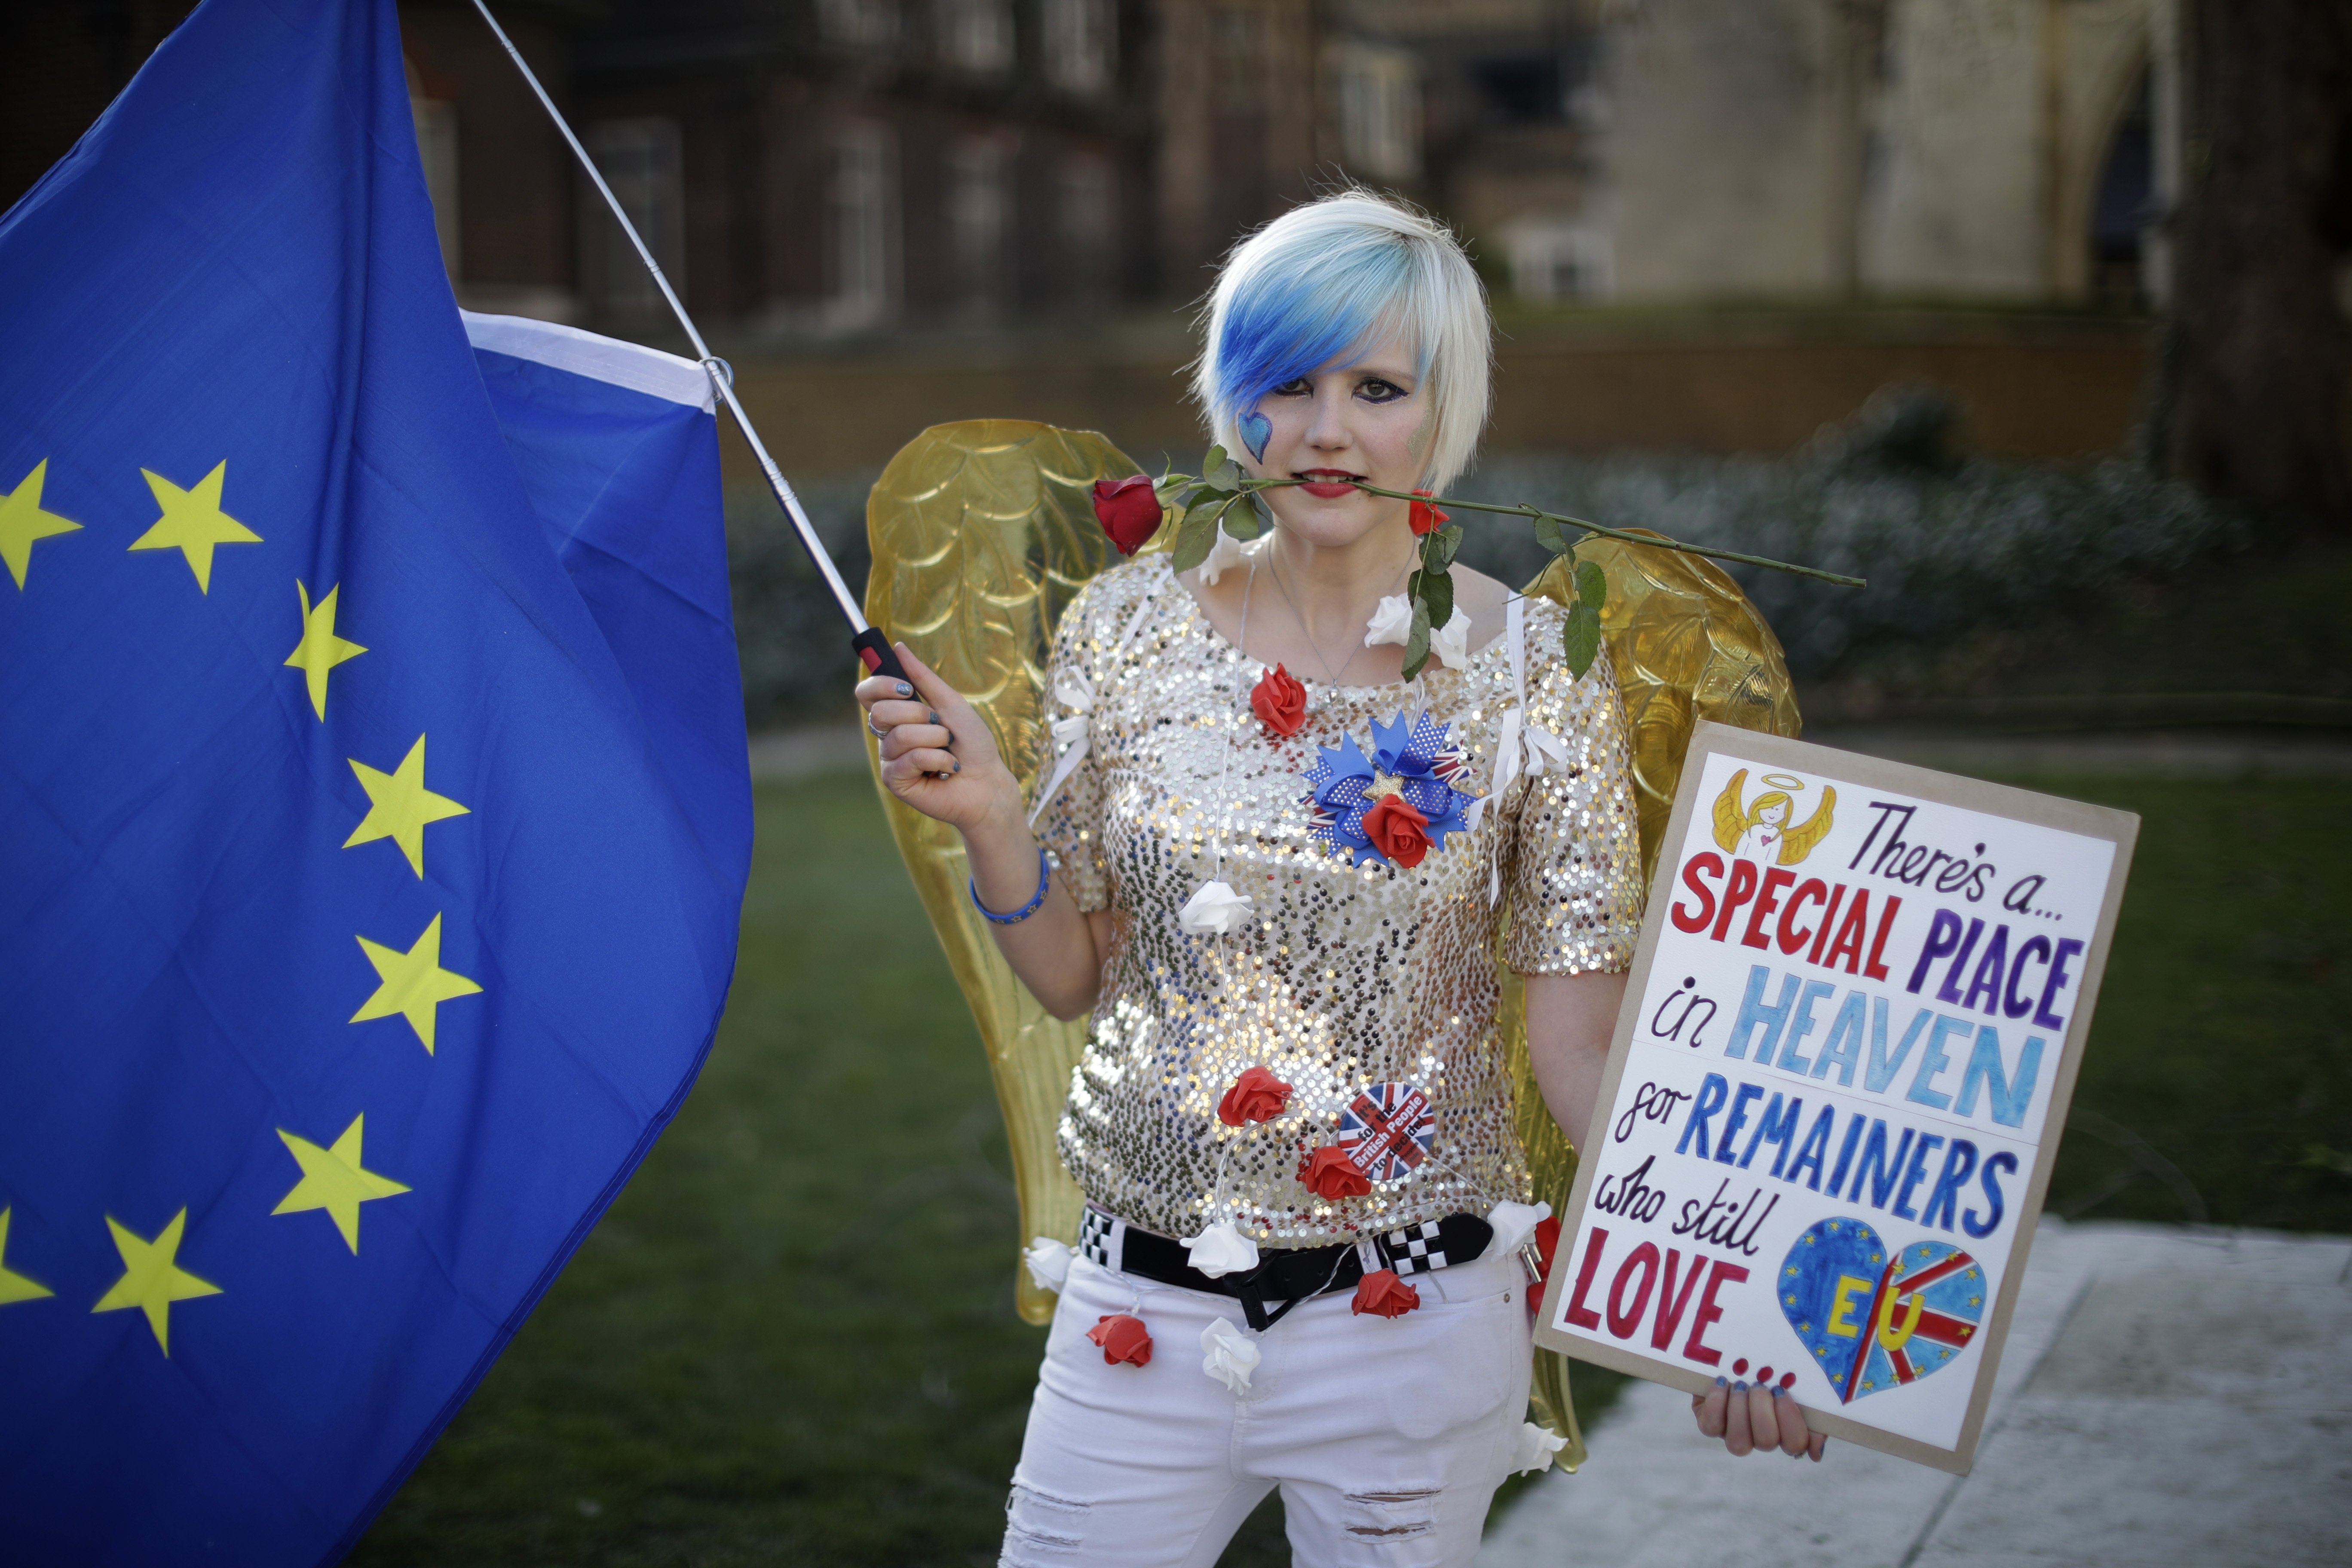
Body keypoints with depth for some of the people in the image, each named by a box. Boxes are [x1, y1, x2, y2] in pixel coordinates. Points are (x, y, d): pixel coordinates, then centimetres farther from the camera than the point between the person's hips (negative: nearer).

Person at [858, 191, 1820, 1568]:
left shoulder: (1538, 671, -8)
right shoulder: (1129, 628, -1)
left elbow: (1581, 1049, -7)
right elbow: (1078, 978, 6)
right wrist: (989, 817, -11)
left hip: (1414, 1334, -2)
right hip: (1143, 1311, 2)